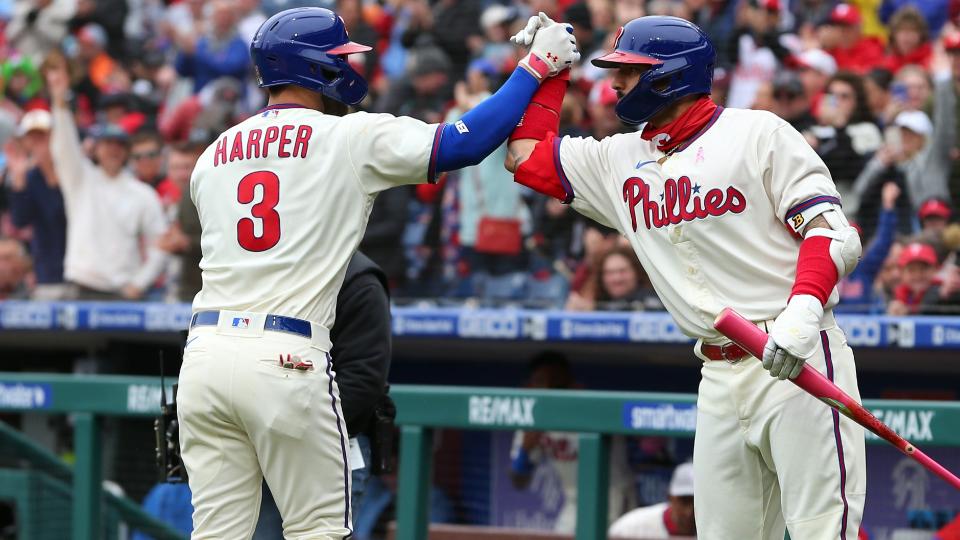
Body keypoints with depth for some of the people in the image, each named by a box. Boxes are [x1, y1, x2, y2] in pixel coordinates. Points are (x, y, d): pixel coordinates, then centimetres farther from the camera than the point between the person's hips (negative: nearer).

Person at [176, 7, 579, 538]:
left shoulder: (212, 156, 16)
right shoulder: (351, 137, 0)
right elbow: (466, 142, -3)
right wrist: (537, 64, 6)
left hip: (203, 354, 5)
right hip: (285, 362, -5)